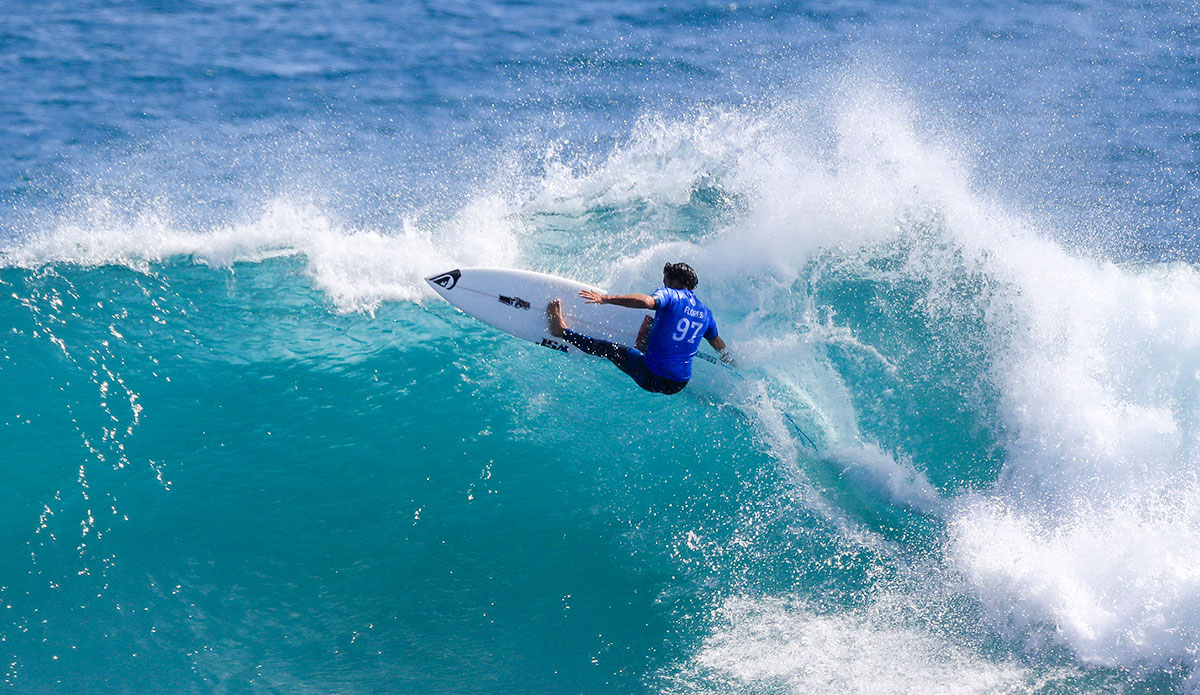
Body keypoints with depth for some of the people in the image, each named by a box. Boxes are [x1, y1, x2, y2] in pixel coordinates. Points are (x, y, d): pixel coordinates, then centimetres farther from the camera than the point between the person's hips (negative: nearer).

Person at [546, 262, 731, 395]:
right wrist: (731, 362, 47)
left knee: (609, 348, 14)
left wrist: (605, 298, -31)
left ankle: (562, 330, 24)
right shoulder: (705, 312, 11)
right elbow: (717, 342, 26)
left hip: (651, 378, -5)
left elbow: (648, 301, -29)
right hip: (679, 385, 5)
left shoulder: (670, 295, -7)